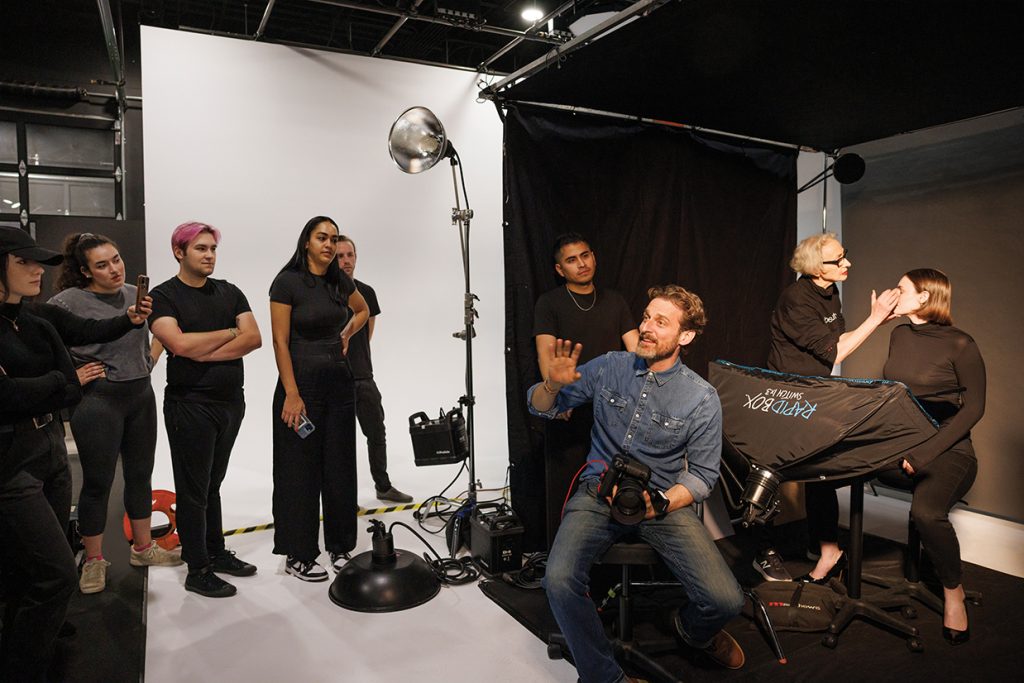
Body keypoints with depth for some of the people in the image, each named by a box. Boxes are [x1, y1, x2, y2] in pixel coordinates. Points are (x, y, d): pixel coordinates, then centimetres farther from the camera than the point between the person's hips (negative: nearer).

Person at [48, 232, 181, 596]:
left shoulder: (134, 294, 4)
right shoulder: (69, 301, -13)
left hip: (141, 396, 6)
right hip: (98, 401, -5)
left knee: (140, 474, 15)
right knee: (98, 483, 5)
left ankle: (142, 548, 31)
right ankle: (94, 561, 23)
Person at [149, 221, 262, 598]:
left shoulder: (229, 292, 9)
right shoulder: (164, 295, -6)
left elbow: (254, 338, -4)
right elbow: (180, 344, -22)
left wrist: (204, 353, -14)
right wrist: (230, 333, -9)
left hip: (231, 401, 5)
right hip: (190, 405, -5)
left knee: (212, 483, 17)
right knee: (193, 488, 4)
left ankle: (216, 553, 29)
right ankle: (197, 570, 15)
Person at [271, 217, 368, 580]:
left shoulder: (340, 280, 6)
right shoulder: (287, 281, -10)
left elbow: (363, 310, 27)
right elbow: (280, 341, -13)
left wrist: (345, 336, 9)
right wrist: (292, 394, -18)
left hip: (339, 381, 6)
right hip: (302, 383, -5)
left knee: (340, 467, 10)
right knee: (301, 471, 2)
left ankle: (340, 546, 24)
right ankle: (298, 556, 16)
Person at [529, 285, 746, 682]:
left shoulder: (702, 399, -3)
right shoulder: (609, 367, 1)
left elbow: (702, 474, 0)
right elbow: (541, 408, 6)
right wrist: (553, 384, -18)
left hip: (665, 501, 0)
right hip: (598, 494, 1)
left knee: (725, 600, -17)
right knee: (559, 580, -27)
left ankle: (694, 631, 24)